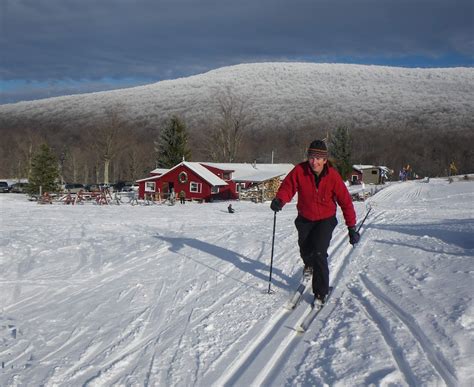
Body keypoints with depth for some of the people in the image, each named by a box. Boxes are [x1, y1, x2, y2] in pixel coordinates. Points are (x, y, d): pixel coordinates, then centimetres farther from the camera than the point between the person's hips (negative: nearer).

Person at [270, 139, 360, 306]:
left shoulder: (333, 176, -20)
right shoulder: (300, 170, -19)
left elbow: (345, 201, -14)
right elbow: (287, 186, -13)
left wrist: (352, 227, -14)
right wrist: (279, 200, -36)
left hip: (326, 219, -2)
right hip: (305, 219, 3)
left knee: (319, 254, -15)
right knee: (305, 251, 16)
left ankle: (321, 292, 2)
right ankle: (309, 265, 55)